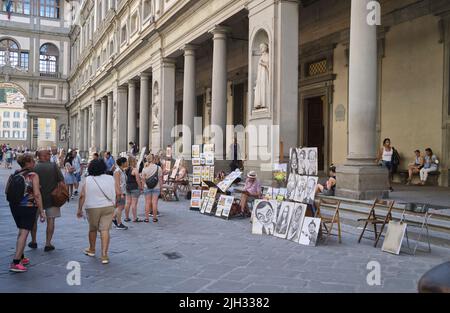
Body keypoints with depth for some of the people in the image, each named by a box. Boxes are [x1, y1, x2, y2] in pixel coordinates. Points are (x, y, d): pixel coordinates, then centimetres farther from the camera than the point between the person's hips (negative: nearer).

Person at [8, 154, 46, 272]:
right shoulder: (33, 176, -12)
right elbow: (37, 194, -17)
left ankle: (20, 258, 28)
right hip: (28, 207, -6)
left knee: (21, 231, 21)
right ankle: (15, 263, -7)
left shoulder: (14, 175, 7)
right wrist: (41, 211, -13)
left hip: (14, 206, 7)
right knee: (24, 233, -3)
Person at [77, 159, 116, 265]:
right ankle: (104, 255, -8)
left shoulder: (88, 180, -4)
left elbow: (82, 195, -7)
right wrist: (114, 203, 20)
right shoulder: (110, 179, 0)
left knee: (93, 229, 20)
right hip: (108, 207, 0)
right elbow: (117, 193, 4)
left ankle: (92, 250, 37)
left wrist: (79, 209, 0)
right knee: (105, 230, -2)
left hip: (92, 208, 0)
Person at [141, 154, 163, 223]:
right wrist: (160, 186, 9)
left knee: (147, 203, 7)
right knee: (154, 203, 4)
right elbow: (160, 179, -1)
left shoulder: (145, 169, -5)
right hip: (156, 187, 0)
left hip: (147, 187, 0)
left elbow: (143, 180, 0)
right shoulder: (158, 168, -6)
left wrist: (143, 187, 12)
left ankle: (147, 218, 10)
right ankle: (155, 218, 9)